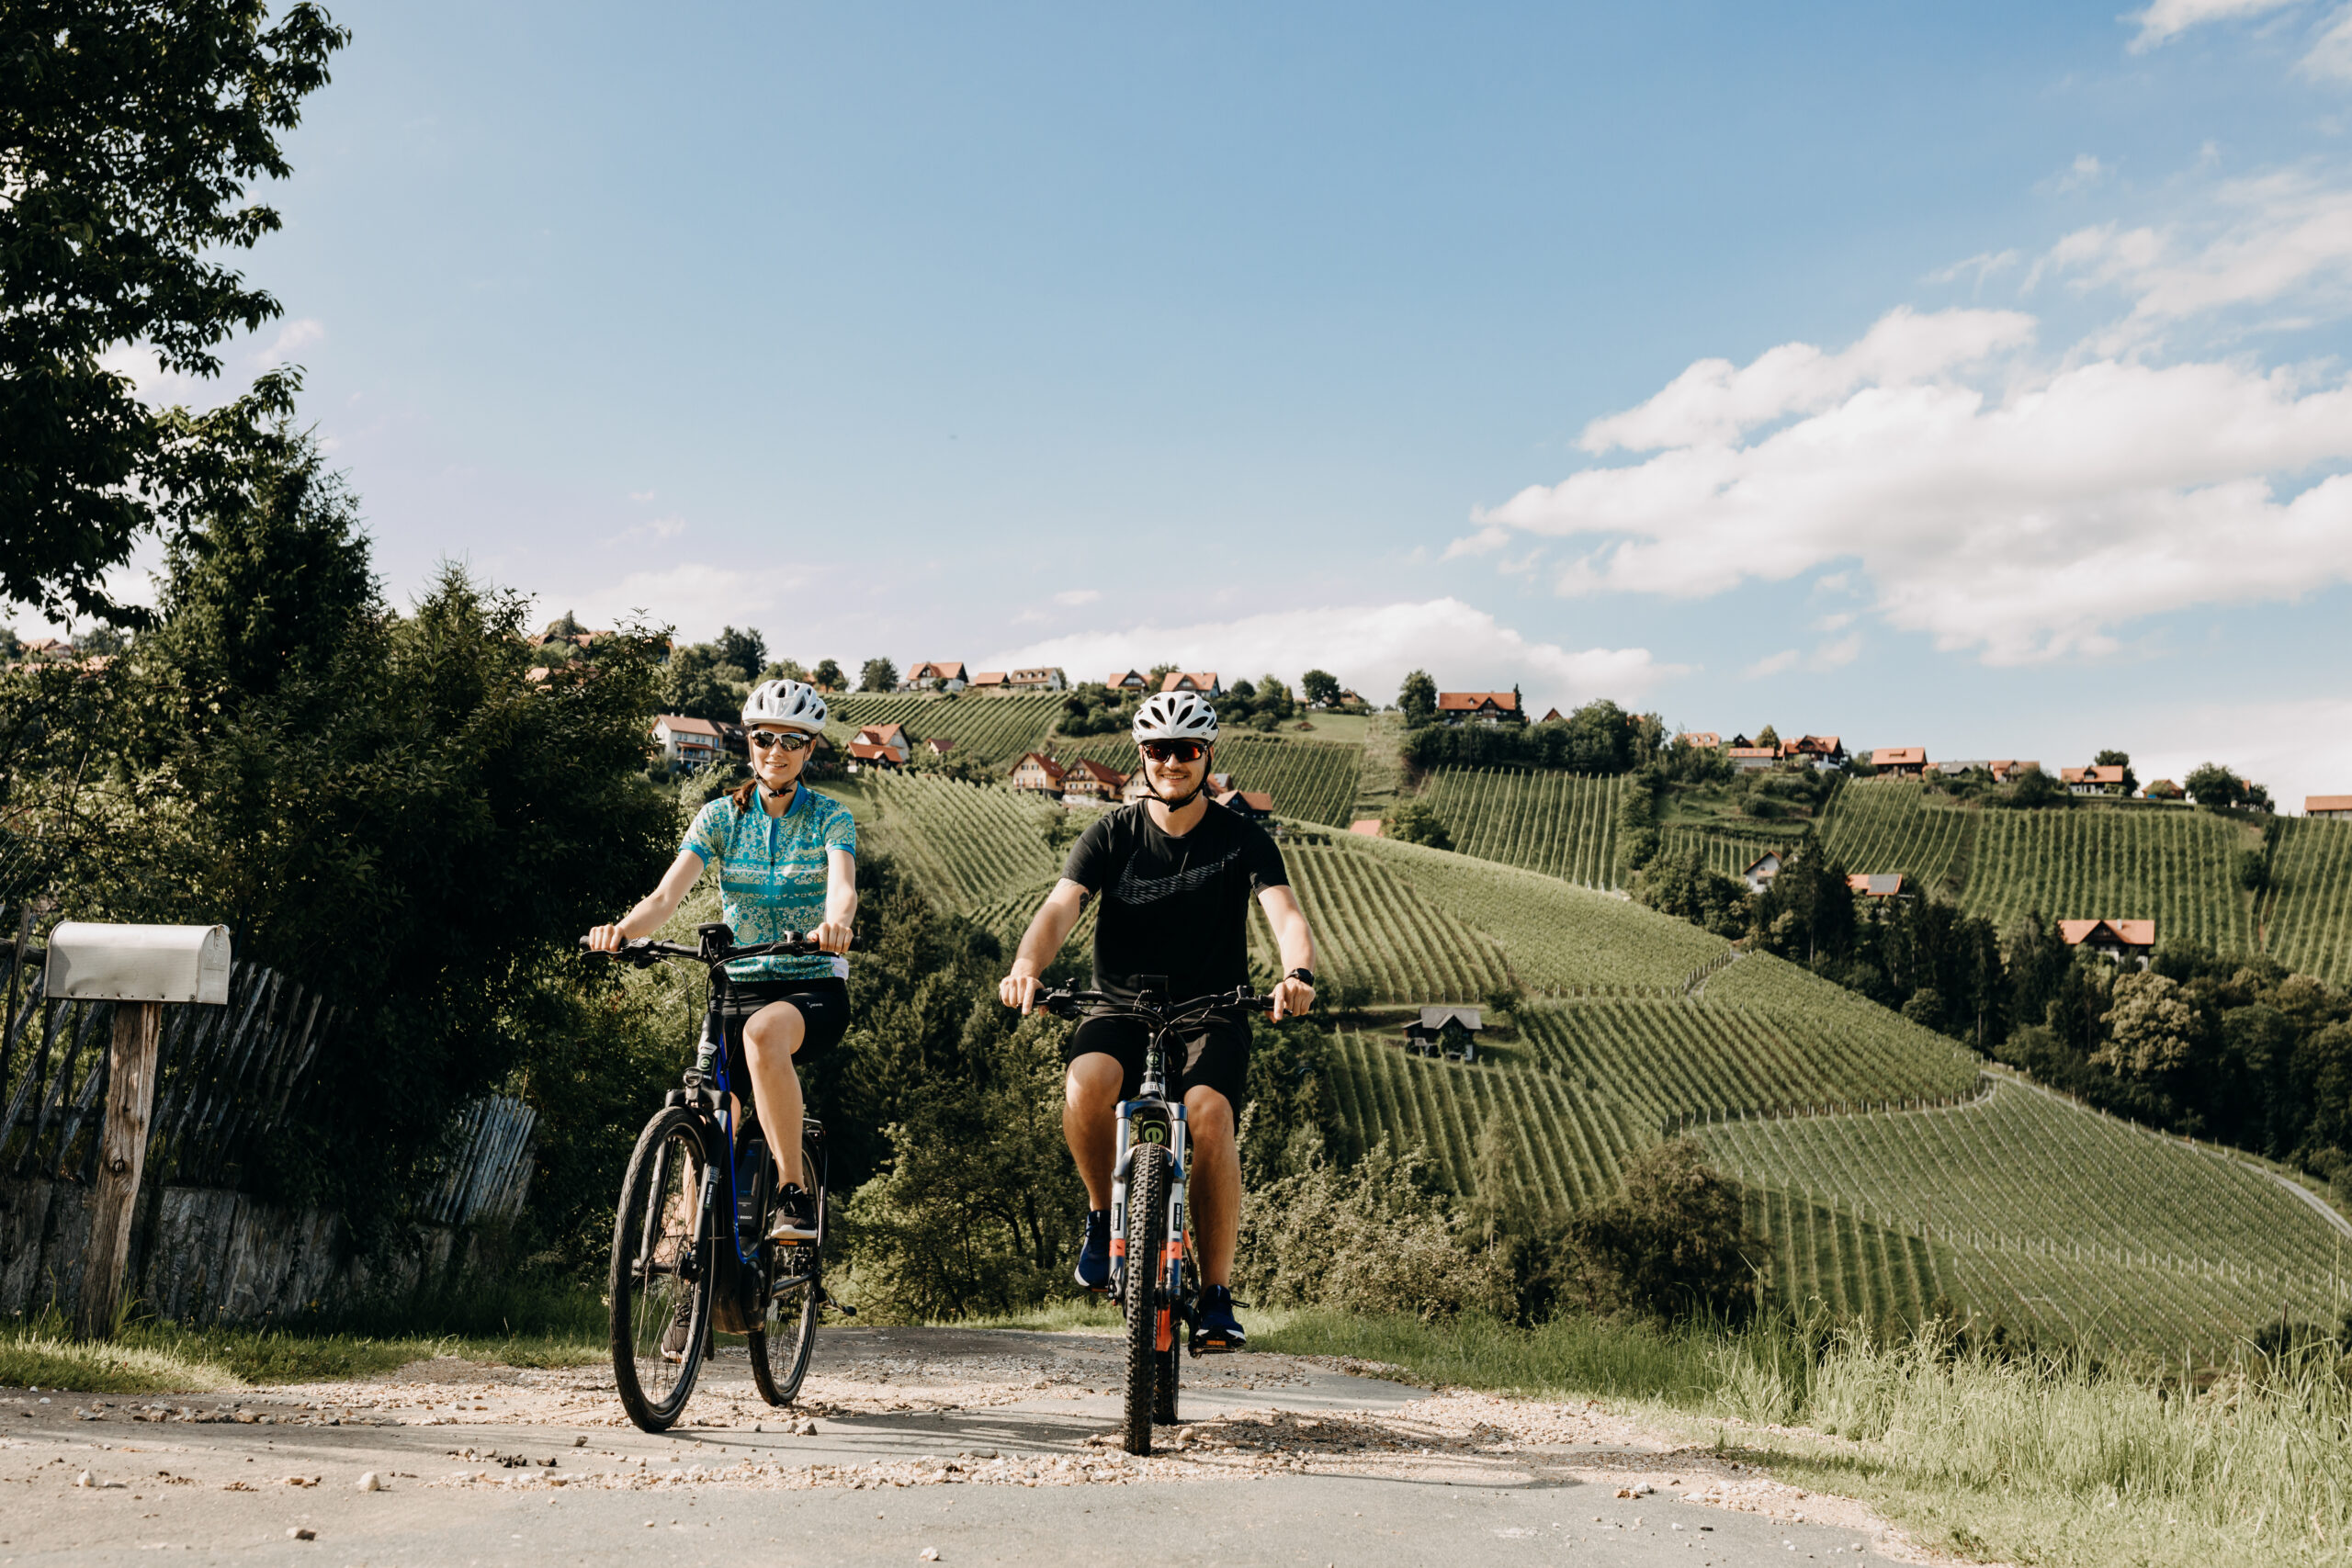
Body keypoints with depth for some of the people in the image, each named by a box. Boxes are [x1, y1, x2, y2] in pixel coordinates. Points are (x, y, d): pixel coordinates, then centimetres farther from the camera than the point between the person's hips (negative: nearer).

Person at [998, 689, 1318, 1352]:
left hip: (1211, 1016, 0)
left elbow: (1286, 914, -17)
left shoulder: (1242, 838, -2)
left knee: (1210, 1111, -29)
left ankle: (1217, 1294, -17)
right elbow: (1061, 906, -15)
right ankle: (1104, 1213, -4)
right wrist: (1027, 964, -37)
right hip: (1122, 1010, 1)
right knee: (1087, 1081, -32)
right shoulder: (1112, 834, 0)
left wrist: (1298, 973, -40)